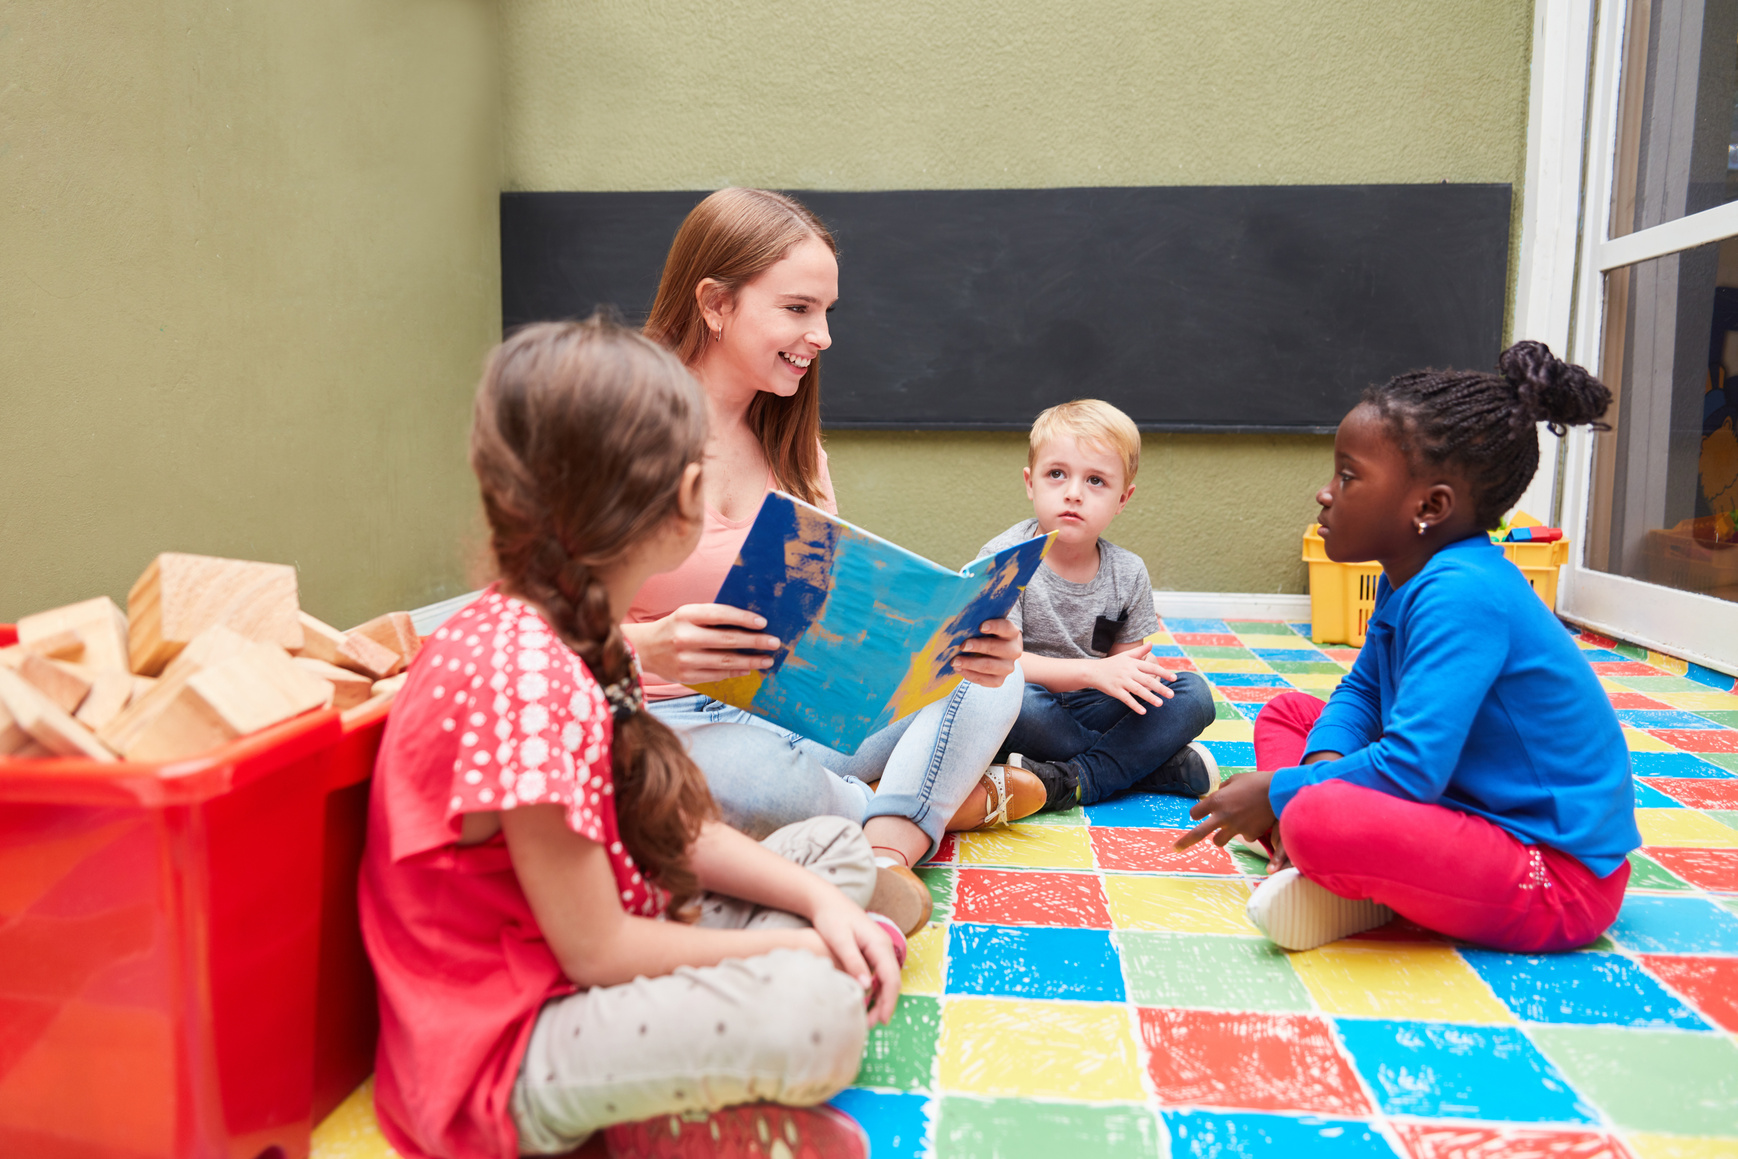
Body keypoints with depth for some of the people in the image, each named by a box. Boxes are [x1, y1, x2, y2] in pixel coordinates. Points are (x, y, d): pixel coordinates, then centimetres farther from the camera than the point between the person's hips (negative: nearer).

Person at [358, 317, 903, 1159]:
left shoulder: (576, 635, 4)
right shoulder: (529, 678, -28)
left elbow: (677, 831, 8)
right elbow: (597, 950, -22)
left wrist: (820, 903, -5)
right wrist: (790, 948, -10)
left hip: (584, 972, 10)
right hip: (501, 1053, -10)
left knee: (838, 848, 14)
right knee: (814, 1005, -34)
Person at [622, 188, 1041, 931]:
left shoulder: (787, 440, 9)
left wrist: (958, 642, -19)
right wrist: (649, 648, -40)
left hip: (793, 710, 6)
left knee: (989, 674, -3)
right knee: (756, 782, -38)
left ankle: (886, 850, -22)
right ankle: (940, 801, -7)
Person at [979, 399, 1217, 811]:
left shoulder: (1128, 573, 2)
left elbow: (1127, 658, 9)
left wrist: (1139, 675, -16)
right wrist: (1093, 673, -28)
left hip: (1092, 712, 4)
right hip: (1028, 719, -4)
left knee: (1192, 692, -13)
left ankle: (1074, 781, -28)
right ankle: (1161, 765, -20)